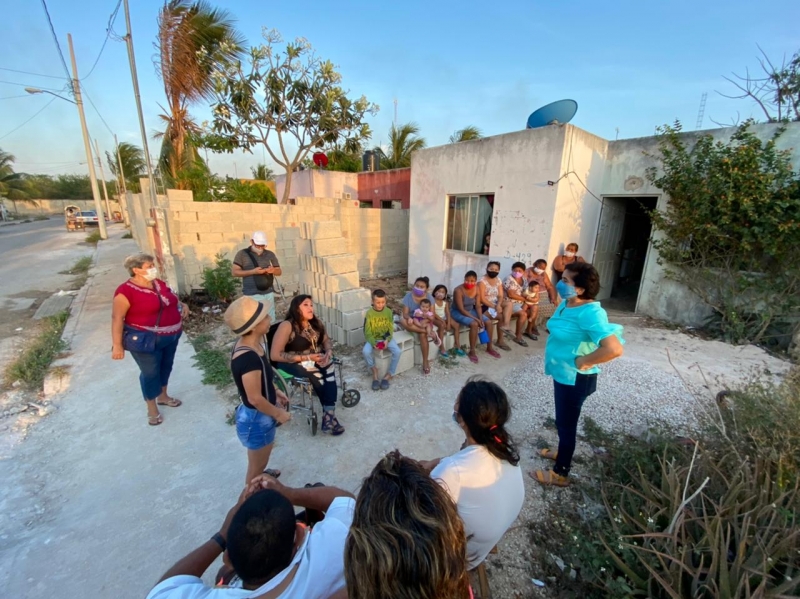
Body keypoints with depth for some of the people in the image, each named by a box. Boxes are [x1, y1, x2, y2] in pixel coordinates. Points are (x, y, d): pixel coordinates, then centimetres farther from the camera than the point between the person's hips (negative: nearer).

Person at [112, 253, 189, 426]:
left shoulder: (159, 283, 3)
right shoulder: (126, 291, -18)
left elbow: (171, 299, 19)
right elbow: (117, 318, -16)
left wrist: (182, 305, -3)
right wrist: (117, 345, -17)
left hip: (171, 336, 7)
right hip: (145, 340, -7)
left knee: (166, 366, 22)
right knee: (150, 373, 7)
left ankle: (163, 396, 44)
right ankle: (152, 409, 25)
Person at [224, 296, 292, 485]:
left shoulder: (250, 343, -8)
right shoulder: (248, 358, -37)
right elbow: (255, 399, -28)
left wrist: (275, 392, 12)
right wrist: (278, 413, -14)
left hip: (258, 416, 10)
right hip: (257, 419, -9)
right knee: (257, 465, 18)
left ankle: (259, 477, 64)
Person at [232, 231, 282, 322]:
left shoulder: (270, 254, 10)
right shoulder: (242, 254, 1)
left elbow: (279, 272, 15)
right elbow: (234, 272, -3)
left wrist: (273, 270, -10)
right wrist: (253, 271, -15)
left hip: (269, 293, 4)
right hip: (252, 295, -3)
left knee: (271, 321, 7)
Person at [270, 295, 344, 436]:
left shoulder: (315, 322, 2)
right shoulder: (287, 326, -18)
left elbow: (326, 340, 13)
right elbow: (275, 355, -22)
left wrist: (328, 352, -12)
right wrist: (307, 357, -23)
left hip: (316, 358, 5)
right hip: (294, 363, -5)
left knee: (329, 371, -25)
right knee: (317, 374, -30)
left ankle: (328, 417, -21)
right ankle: (330, 416, -12)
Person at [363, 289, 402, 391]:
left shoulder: (389, 312, -6)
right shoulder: (369, 313, -11)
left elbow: (391, 329, -2)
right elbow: (367, 332, -9)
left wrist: (387, 340, -20)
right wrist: (373, 343, -24)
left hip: (386, 338, 1)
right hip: (373, 339, -1)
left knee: (398, 351, -24)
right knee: (366, 352, -30)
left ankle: (388, 375, -8)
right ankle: (374, 370, -4)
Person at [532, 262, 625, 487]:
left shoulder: (590, 313, -28)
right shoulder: (566, 304, 0)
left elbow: (614, 349, -37)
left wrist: (583, 362, -25)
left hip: (575, 379, -9)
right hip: (562, 374, 9)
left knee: (566, 423, 8)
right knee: (563, 420, 27)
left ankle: (560, 473, 28)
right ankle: (562, 452, 50)